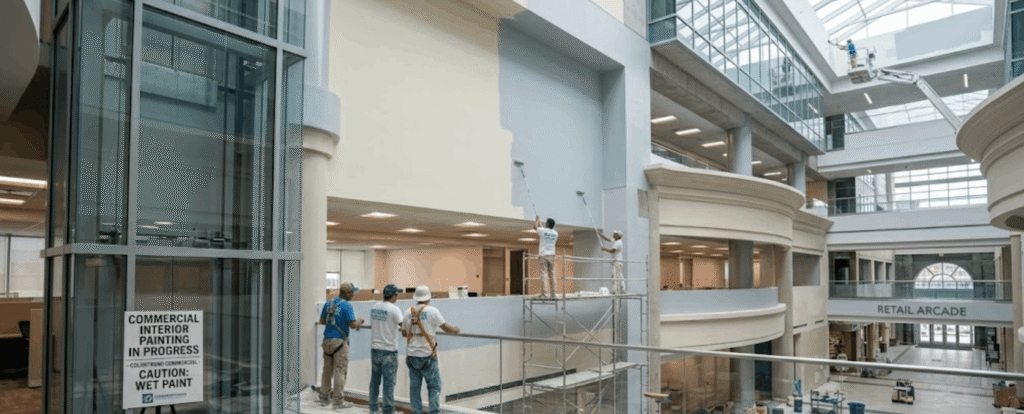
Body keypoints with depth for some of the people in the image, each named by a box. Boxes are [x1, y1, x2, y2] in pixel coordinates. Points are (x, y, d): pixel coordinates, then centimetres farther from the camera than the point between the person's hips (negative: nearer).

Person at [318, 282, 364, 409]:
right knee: (340, 371, -1)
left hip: (327, 340, 7)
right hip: (339, 341, -7)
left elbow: (322, 321, 14)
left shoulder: (328, 303, 8)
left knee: (327, 370, 14)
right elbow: (353, 324, -15)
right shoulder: (346, 306, -13)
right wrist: (360, 321, 5)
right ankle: (338, 401, 1)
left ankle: (324, 398, 21)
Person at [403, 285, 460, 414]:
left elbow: (404, 333, 15)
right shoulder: (432, 311, -7)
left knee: (414, 386, 9)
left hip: (412, 355, 4)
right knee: (434, 385, 3)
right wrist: (455, 329, 19)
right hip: (427, 355, -4)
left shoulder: (408, 312, 6)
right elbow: (445, 327, -1)